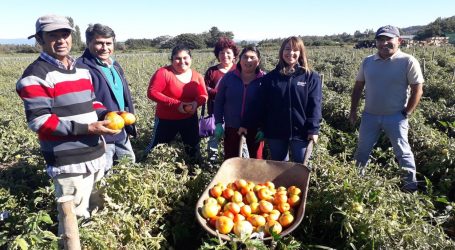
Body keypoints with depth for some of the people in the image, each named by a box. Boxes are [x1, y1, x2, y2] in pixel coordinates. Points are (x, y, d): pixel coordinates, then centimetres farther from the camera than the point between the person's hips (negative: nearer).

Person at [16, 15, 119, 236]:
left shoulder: (82, 70, 12)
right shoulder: (36, 75, -11)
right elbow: (39, 120, -18)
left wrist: (107, 114, -1)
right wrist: (85, 128, -25)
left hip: (95, 154, 8)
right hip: (68, 162, -8)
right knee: (76, 217, 1)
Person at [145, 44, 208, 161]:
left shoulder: (197, 76, -3)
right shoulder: (163, 73, -17)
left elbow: (203, 96, 2)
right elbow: (152, 92, -23)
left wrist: (196, 103, -23)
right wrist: (176, 104, -27)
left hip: (190, 119, 4)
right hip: (166, 119, -4)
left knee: (193, 147, 20)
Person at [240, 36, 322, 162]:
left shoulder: (311, 77, 0)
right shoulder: (270, 77, 3)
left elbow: (315, 105, -5)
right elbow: (259, 104, 3)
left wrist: (313, 129, -13)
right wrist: (246, 124, -1)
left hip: (300, 133, -2)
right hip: (275, 132, 2)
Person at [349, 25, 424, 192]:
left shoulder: (408, 62, -11)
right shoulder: (367, 62, 2)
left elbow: (417, 91, -8)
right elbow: (358, 87, 9)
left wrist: (406, 114, -9)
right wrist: (353, 111, 8)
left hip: (395, 116, -4)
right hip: (370, 115, 4)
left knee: (402, 152, 7)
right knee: (362, 150, 15)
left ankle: (411, 185, 21)